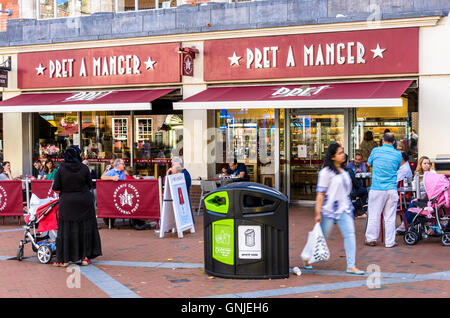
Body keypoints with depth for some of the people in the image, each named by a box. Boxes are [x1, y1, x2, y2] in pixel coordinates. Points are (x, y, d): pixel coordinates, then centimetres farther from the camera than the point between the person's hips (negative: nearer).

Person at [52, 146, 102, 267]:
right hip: (84, 202, 0)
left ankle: (63, 259, 9)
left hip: (67, 203, 0)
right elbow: (90, 185, 1)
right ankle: (85, 257, 14)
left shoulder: (61, 169, -8)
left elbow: (56, 187, -7)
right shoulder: (84, 168, -7)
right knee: (85, 228, 11)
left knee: (66, 229, 7)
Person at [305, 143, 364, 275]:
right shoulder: (326, 172, -12)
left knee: (350, 234, -6)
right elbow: (320, 193, -14)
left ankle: (351, 266, -5)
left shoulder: (343, 171, 12)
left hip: (344, 208, 7)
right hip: (329, 209, -6)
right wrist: (318, 212, -17)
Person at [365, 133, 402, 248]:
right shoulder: (398, 154, 2)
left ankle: (371, 239, 14)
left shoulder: (376, 151, -1)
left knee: (374, 215, 7)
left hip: (376, 188, -1)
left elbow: (369, 163, 16)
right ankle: (390, 242, 8)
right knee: (390, 217, 5)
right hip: (391, 189, 1)